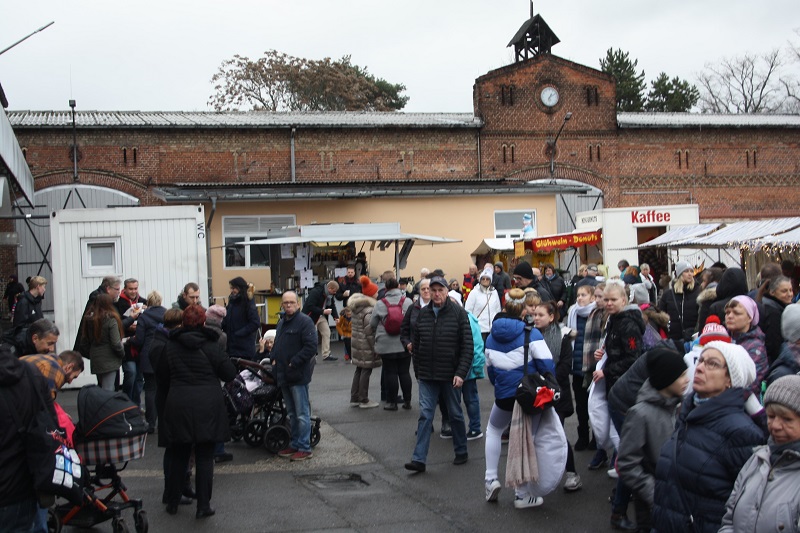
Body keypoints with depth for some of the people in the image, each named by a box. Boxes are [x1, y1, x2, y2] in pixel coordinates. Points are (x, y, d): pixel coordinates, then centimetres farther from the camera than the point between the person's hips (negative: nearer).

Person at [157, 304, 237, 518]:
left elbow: (161, 377, 10)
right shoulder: (210, 346, -7)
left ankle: (172, 502, 23)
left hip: (178, 406, 3)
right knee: (205, 456, 5)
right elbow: (230, 373, -6)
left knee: (179, 455, 16)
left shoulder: (170, 346, 2)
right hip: (207, 407, -3)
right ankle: (203, 505, 6)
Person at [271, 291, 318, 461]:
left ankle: (304, 448, 2)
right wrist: (273, 358, 9)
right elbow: (277, 344, 27)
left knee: (302, 414, -4)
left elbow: (311, 347, -19)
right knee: (292, 414, 17)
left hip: (298, 375, -9)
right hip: (283, 375, 9)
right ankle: (295, 444, 26)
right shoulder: (281, 322, 17)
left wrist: (294, 362, -19)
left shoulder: (305, 321, -11)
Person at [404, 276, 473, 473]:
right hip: (427, 376, 2)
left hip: (450, 375, -2)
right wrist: (418, 371, 9)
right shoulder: (423, 313, 4)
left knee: (455, 414, 11)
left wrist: (461, 373, -15)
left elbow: (468, 346, -9)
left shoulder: (458, 313, -6)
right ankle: (419, 459, -2)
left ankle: (461, 452, 28)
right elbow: (416, 344, 11)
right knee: (425, 414, -2)